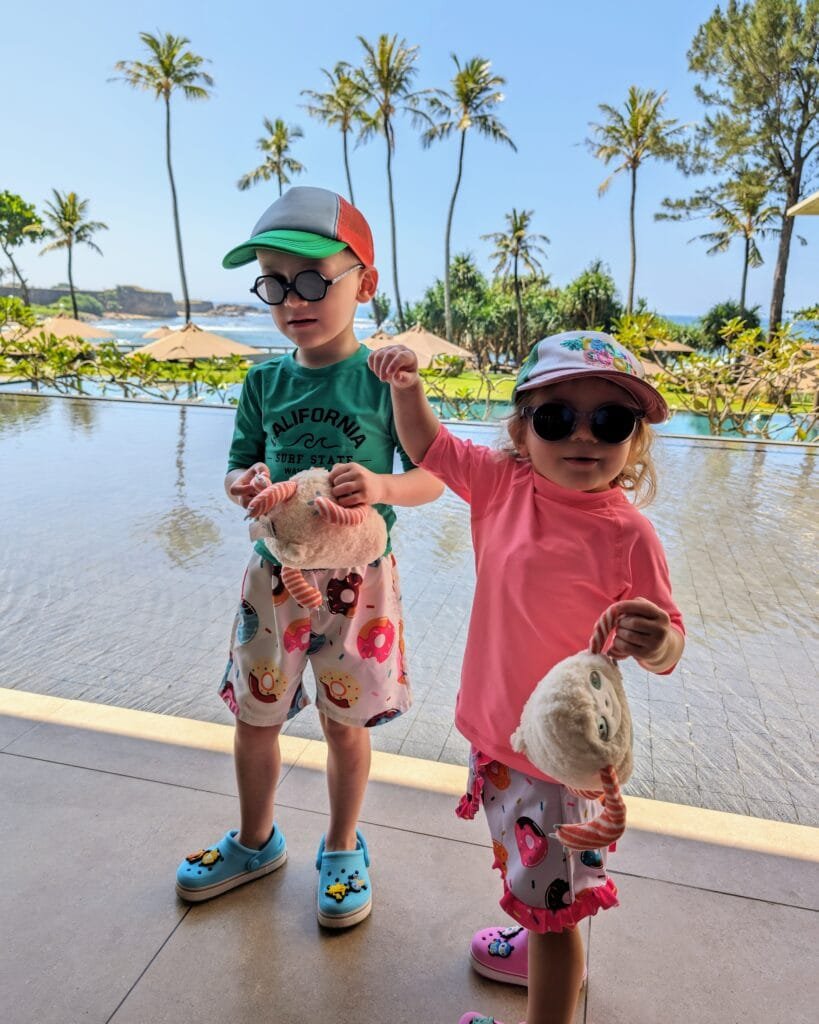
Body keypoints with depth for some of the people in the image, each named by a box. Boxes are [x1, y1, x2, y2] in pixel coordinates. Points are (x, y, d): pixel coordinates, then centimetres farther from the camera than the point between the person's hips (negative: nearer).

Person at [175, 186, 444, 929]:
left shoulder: (385, 380, -9)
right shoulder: (265, 382, 1)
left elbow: (430, 478, -8)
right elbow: (240, 469, 8)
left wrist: (381, 487, -29)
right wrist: (247, 486, -16)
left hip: (357, 579, -3)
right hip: (275, 572, 4)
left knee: (345, 723, 13)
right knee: (254, 717, 16)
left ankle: (343, 849, 40)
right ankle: (256, 842, 44)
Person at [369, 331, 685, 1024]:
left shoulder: (627, 535, -22)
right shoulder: (503, 483, -8)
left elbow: (667, 650, -16)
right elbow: (427, 445, 5)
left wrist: (654, 642, -38)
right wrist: (407, 386, -11)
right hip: (492, 727, 7)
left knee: (552, 903, 11)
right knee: (524, 869, 31)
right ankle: (546, 950, 59)